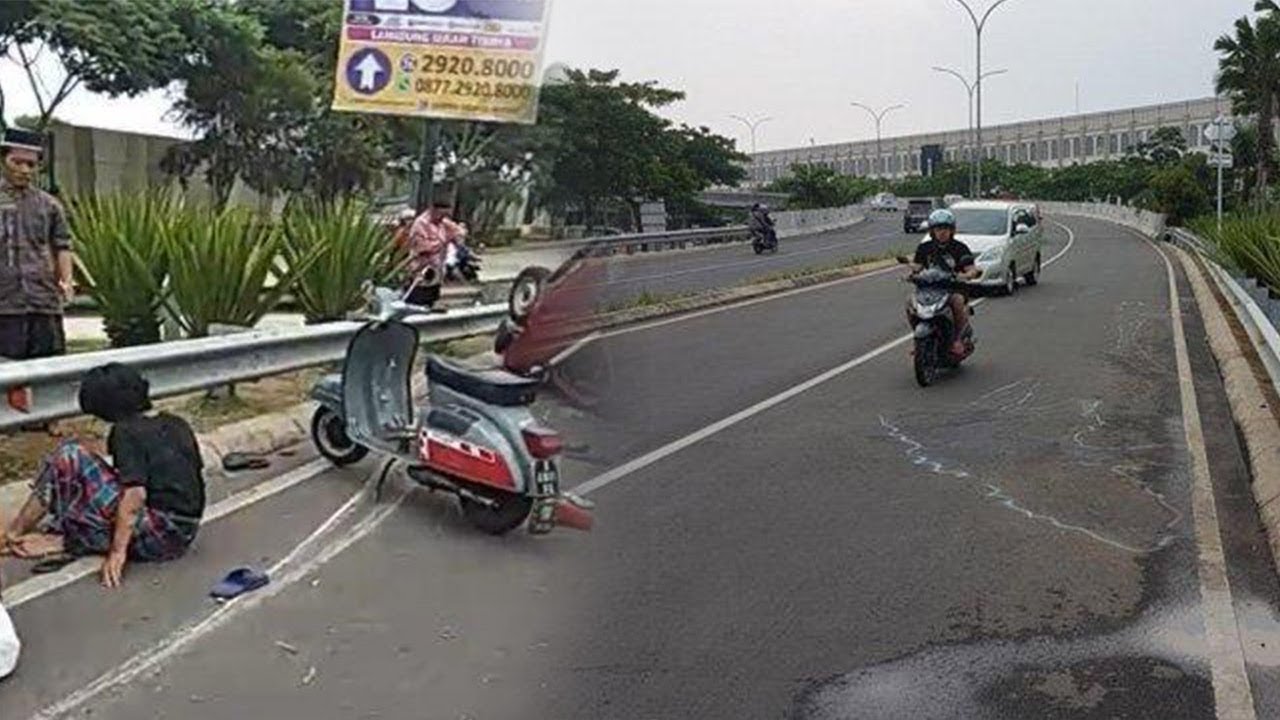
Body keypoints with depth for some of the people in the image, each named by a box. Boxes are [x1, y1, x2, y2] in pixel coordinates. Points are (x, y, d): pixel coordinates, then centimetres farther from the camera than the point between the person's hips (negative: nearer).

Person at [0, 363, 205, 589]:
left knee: (70, 456, -4)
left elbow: (135, 494, -20)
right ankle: (60, 541, 9)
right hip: (183, 537, 8)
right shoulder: (178, 425, 11)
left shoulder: (126, 432, -10)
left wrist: (118, 551, -19)